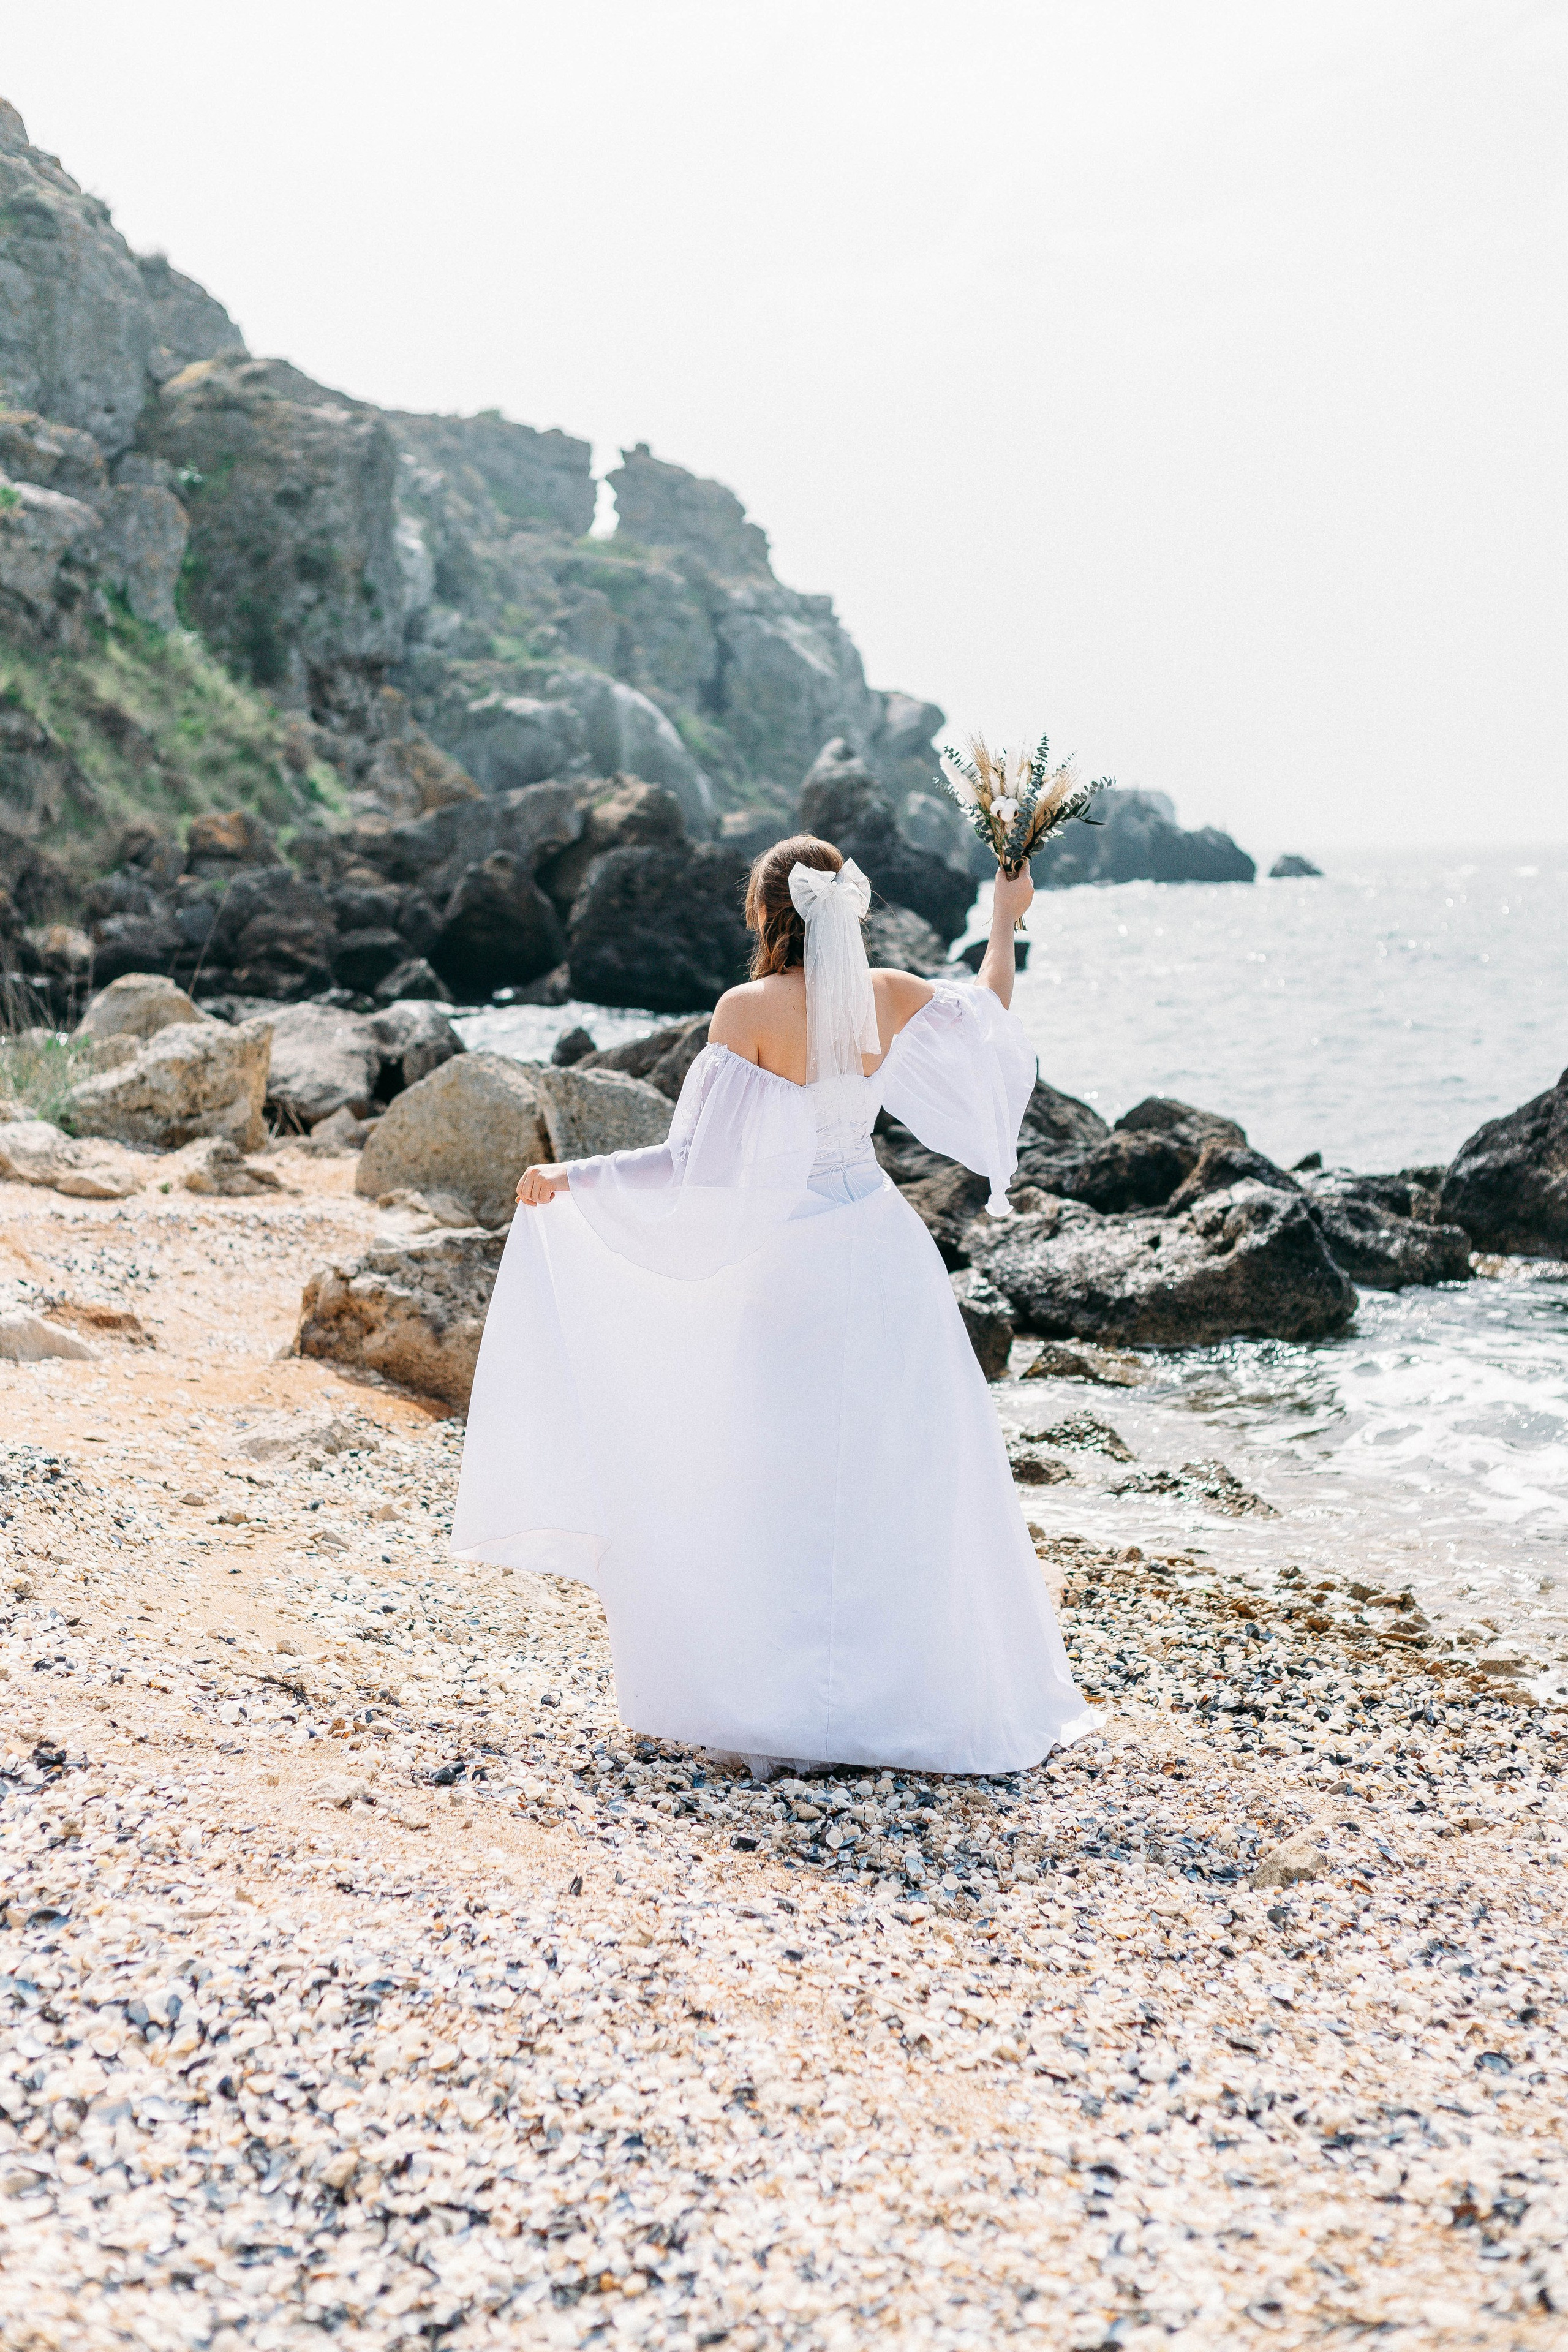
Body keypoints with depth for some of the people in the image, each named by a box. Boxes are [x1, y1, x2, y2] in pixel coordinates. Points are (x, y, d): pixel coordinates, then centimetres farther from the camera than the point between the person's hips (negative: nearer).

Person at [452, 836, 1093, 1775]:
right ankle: (927, 1690, 21)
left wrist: (572, 1178, -12)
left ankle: (791, 1706, 13)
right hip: (885, 1249, 5)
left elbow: (703, 1162, -18)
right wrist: (1006, 922, 34)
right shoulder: (890, 996, -1)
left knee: (785, 1482, 7)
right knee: (905, 1475, 13)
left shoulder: (750, 1010, -16)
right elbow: (990, 1016, 19)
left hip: (790, 1266, -4)